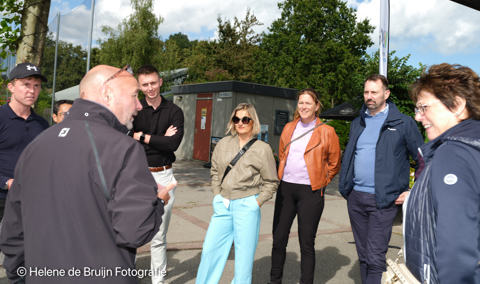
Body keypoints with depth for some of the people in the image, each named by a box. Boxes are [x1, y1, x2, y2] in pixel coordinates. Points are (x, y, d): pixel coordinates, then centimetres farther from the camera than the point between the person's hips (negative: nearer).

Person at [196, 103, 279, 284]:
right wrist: (217, 195, 7)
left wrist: (257, 202, -6)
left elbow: (271, 182, 1)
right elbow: (215, 171, 16)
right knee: (210, 249, 7)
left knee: (244, 254, 6)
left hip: (246, 207, -3)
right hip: (223, 205, 4)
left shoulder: (262, 149, -3)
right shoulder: (223, 143, 7)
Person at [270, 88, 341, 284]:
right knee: (278, 238, 10)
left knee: (307, 243, 4)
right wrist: (283, 175, 13)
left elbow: (334, 163, 5)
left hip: (310, 192, -4)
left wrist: (321, 181, 3)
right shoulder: (289, 128, 9)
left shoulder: (326, 132, -3)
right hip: (285, 188, 4)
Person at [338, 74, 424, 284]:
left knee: (375, 258, -4)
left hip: (383, 200, -5)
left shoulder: (403, 123, -4)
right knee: (363, 256, 16)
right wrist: (344, 185, 10)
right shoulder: (357, 123, 12)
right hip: (355, 197, 5)